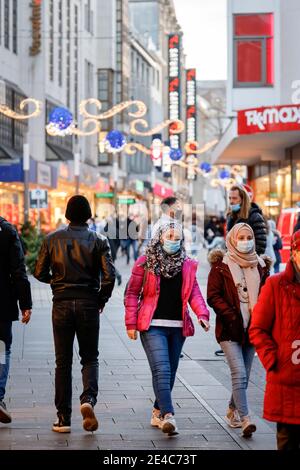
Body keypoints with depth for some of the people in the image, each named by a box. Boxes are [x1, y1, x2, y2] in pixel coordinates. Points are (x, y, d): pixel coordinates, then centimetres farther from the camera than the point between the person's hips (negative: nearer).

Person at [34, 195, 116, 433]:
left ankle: (63, 418, 7)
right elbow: (109, 275, -11)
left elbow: (40, 273, 2)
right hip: (88, 304, -1)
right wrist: (102, 299, 4)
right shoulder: (98, 241, -3)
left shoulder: (52, 239, 0)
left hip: (62, 304, 1)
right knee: (90, 358, 12)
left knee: (63, 362, 8)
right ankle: (89, 398, -15)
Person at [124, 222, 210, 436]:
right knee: (161, 369, -17)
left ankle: (158, 412, 27)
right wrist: (131, 323, -3)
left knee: (170, 372, 11)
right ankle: (168, 415, -26)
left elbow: (194, 292, 6)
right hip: (153, 326, -5)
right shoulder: (145, 262, 0)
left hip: (178, 327, 5)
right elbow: (132, 293, 2)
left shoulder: (187, 265, 10)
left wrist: (202, 314, -12)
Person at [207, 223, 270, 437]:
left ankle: (232, 411, 30)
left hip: (252, 329, 4)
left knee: (244, 376, 11)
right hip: (230, 330, -4)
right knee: (239, 374, -15)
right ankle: (245, 419, -19)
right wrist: (231, 316, -14)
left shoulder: (260, 265, 11)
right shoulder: (221, 265, -2)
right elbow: (213, 296, -6)